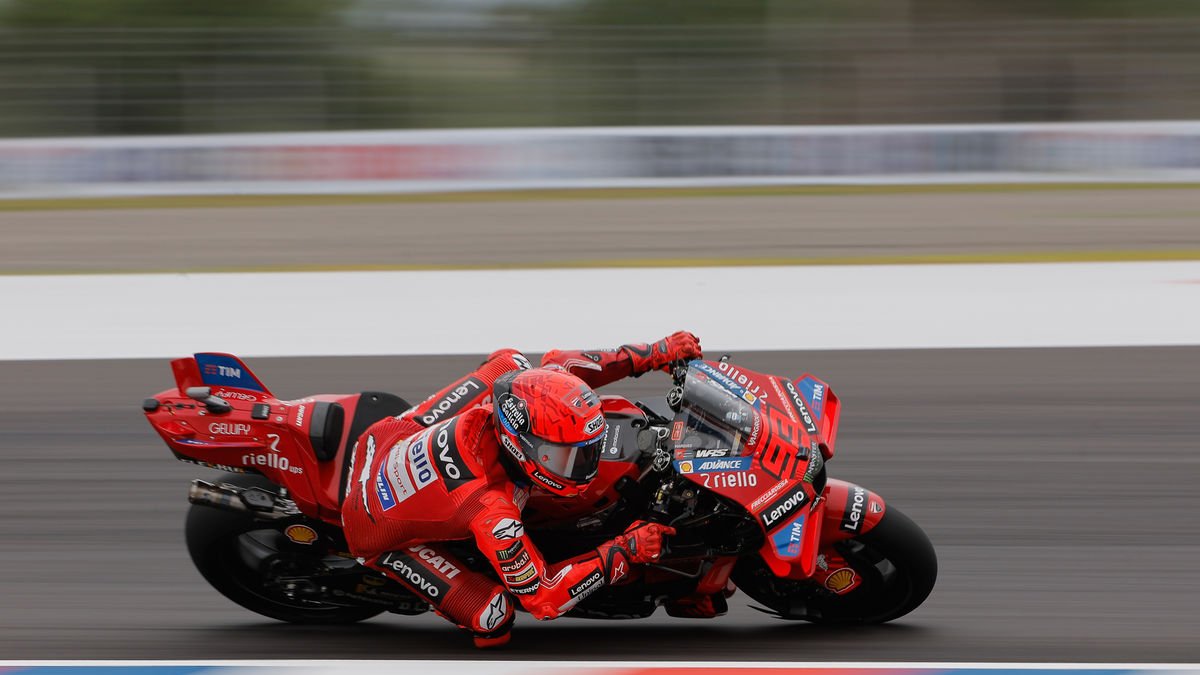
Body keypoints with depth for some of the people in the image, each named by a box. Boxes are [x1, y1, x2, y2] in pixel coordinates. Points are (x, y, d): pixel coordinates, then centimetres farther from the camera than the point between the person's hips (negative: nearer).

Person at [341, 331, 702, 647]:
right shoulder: (492, 513, -42)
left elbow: (557, 364, -4)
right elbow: (541, 596, -28)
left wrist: (657, 353, -9)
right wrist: (625, 552, -28)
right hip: (382, 535, -6)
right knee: (492, 618, -16)